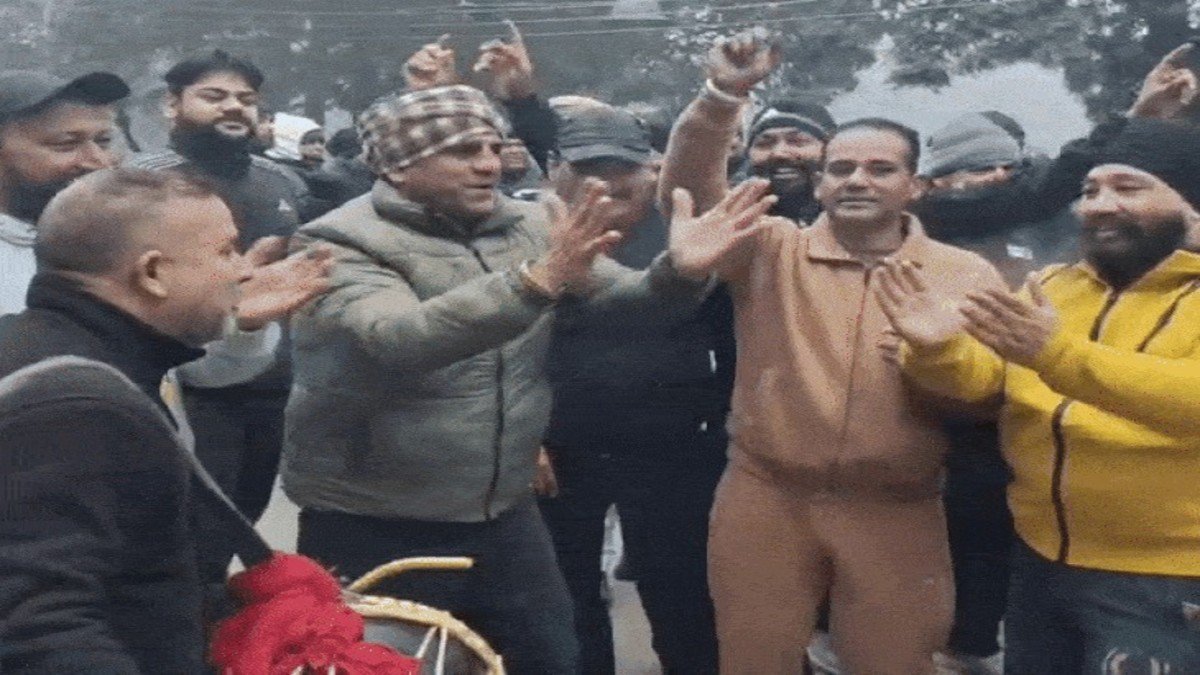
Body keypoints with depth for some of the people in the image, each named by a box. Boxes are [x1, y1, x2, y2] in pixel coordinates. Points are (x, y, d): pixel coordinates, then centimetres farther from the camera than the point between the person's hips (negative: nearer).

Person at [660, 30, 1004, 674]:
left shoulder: (965, 274, 2)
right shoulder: (772, 248, 1)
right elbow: (687, 187, -11)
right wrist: (722, 95, -27)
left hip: (896, 514, 0)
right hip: (764, 500, 0)